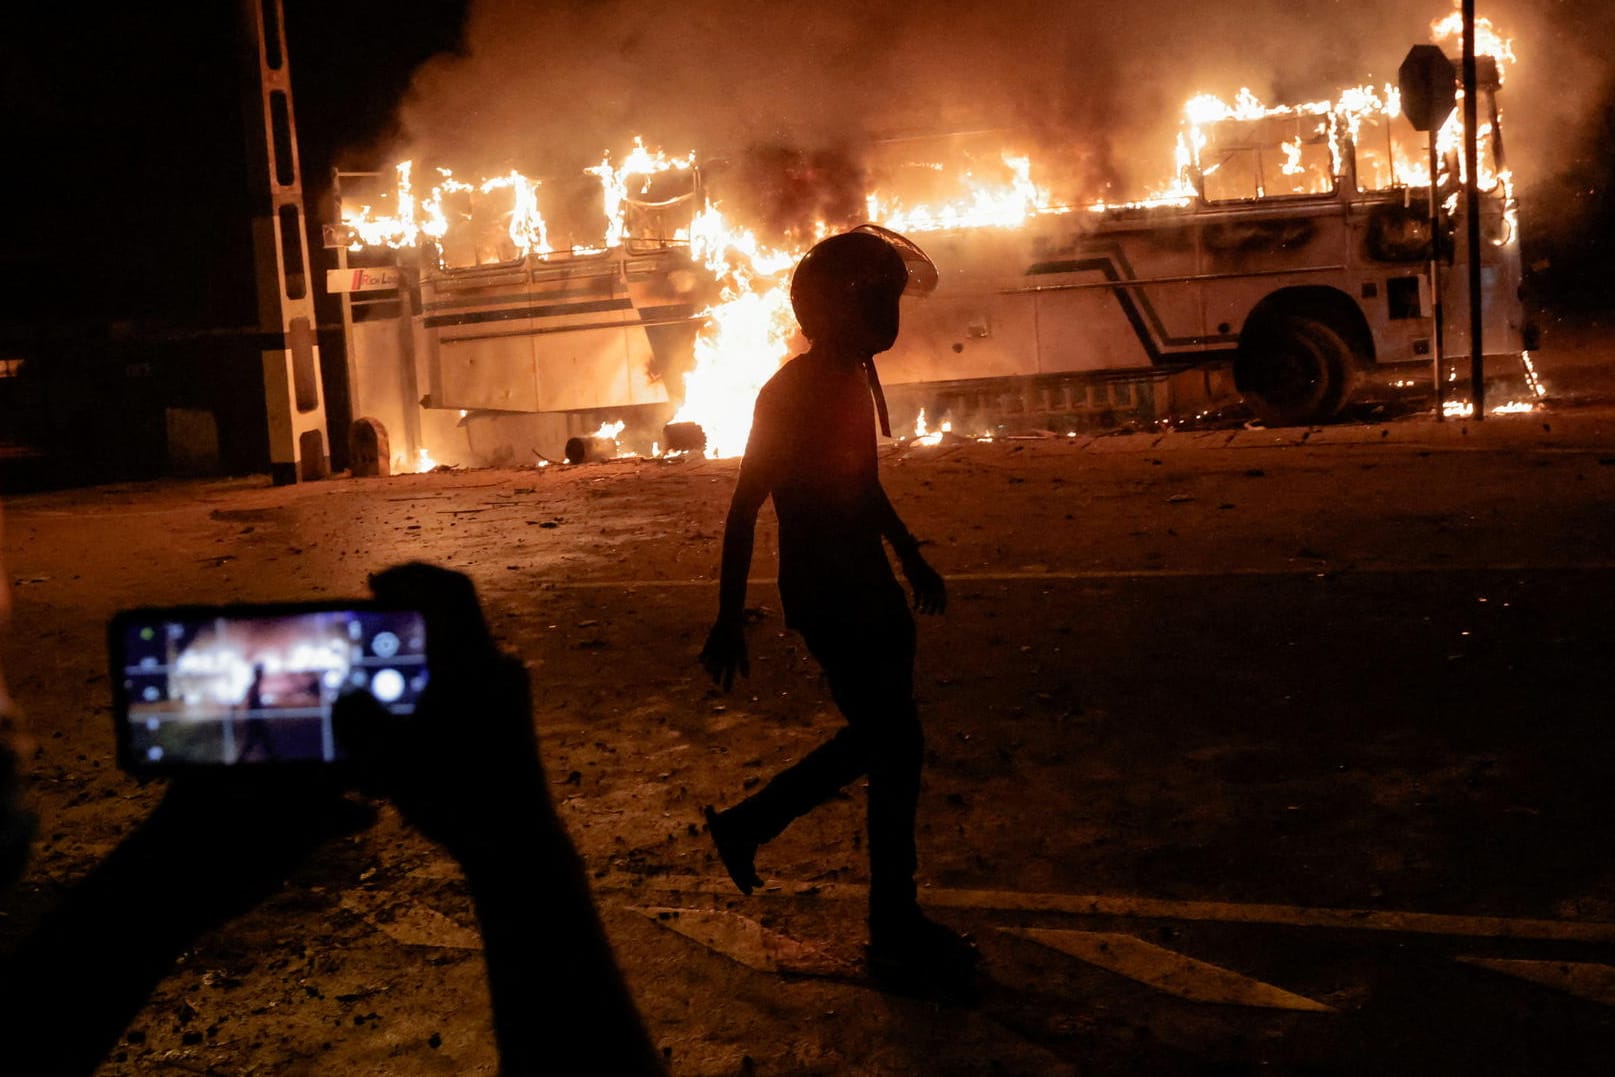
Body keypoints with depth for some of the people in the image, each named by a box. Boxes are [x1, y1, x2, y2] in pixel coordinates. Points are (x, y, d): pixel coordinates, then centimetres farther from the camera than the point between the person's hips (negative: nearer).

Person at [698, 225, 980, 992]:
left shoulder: (853, 378, 10)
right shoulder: (791, 390, -17)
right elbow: (744, 507, -18)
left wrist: (910, 556, 28)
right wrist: (728, 621, -19)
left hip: (866, 587, 9)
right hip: (826, 597, -9)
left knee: (879, 737, 17)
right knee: (896, 749, -4)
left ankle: (746, 826, 31)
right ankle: (894, 934, 8)